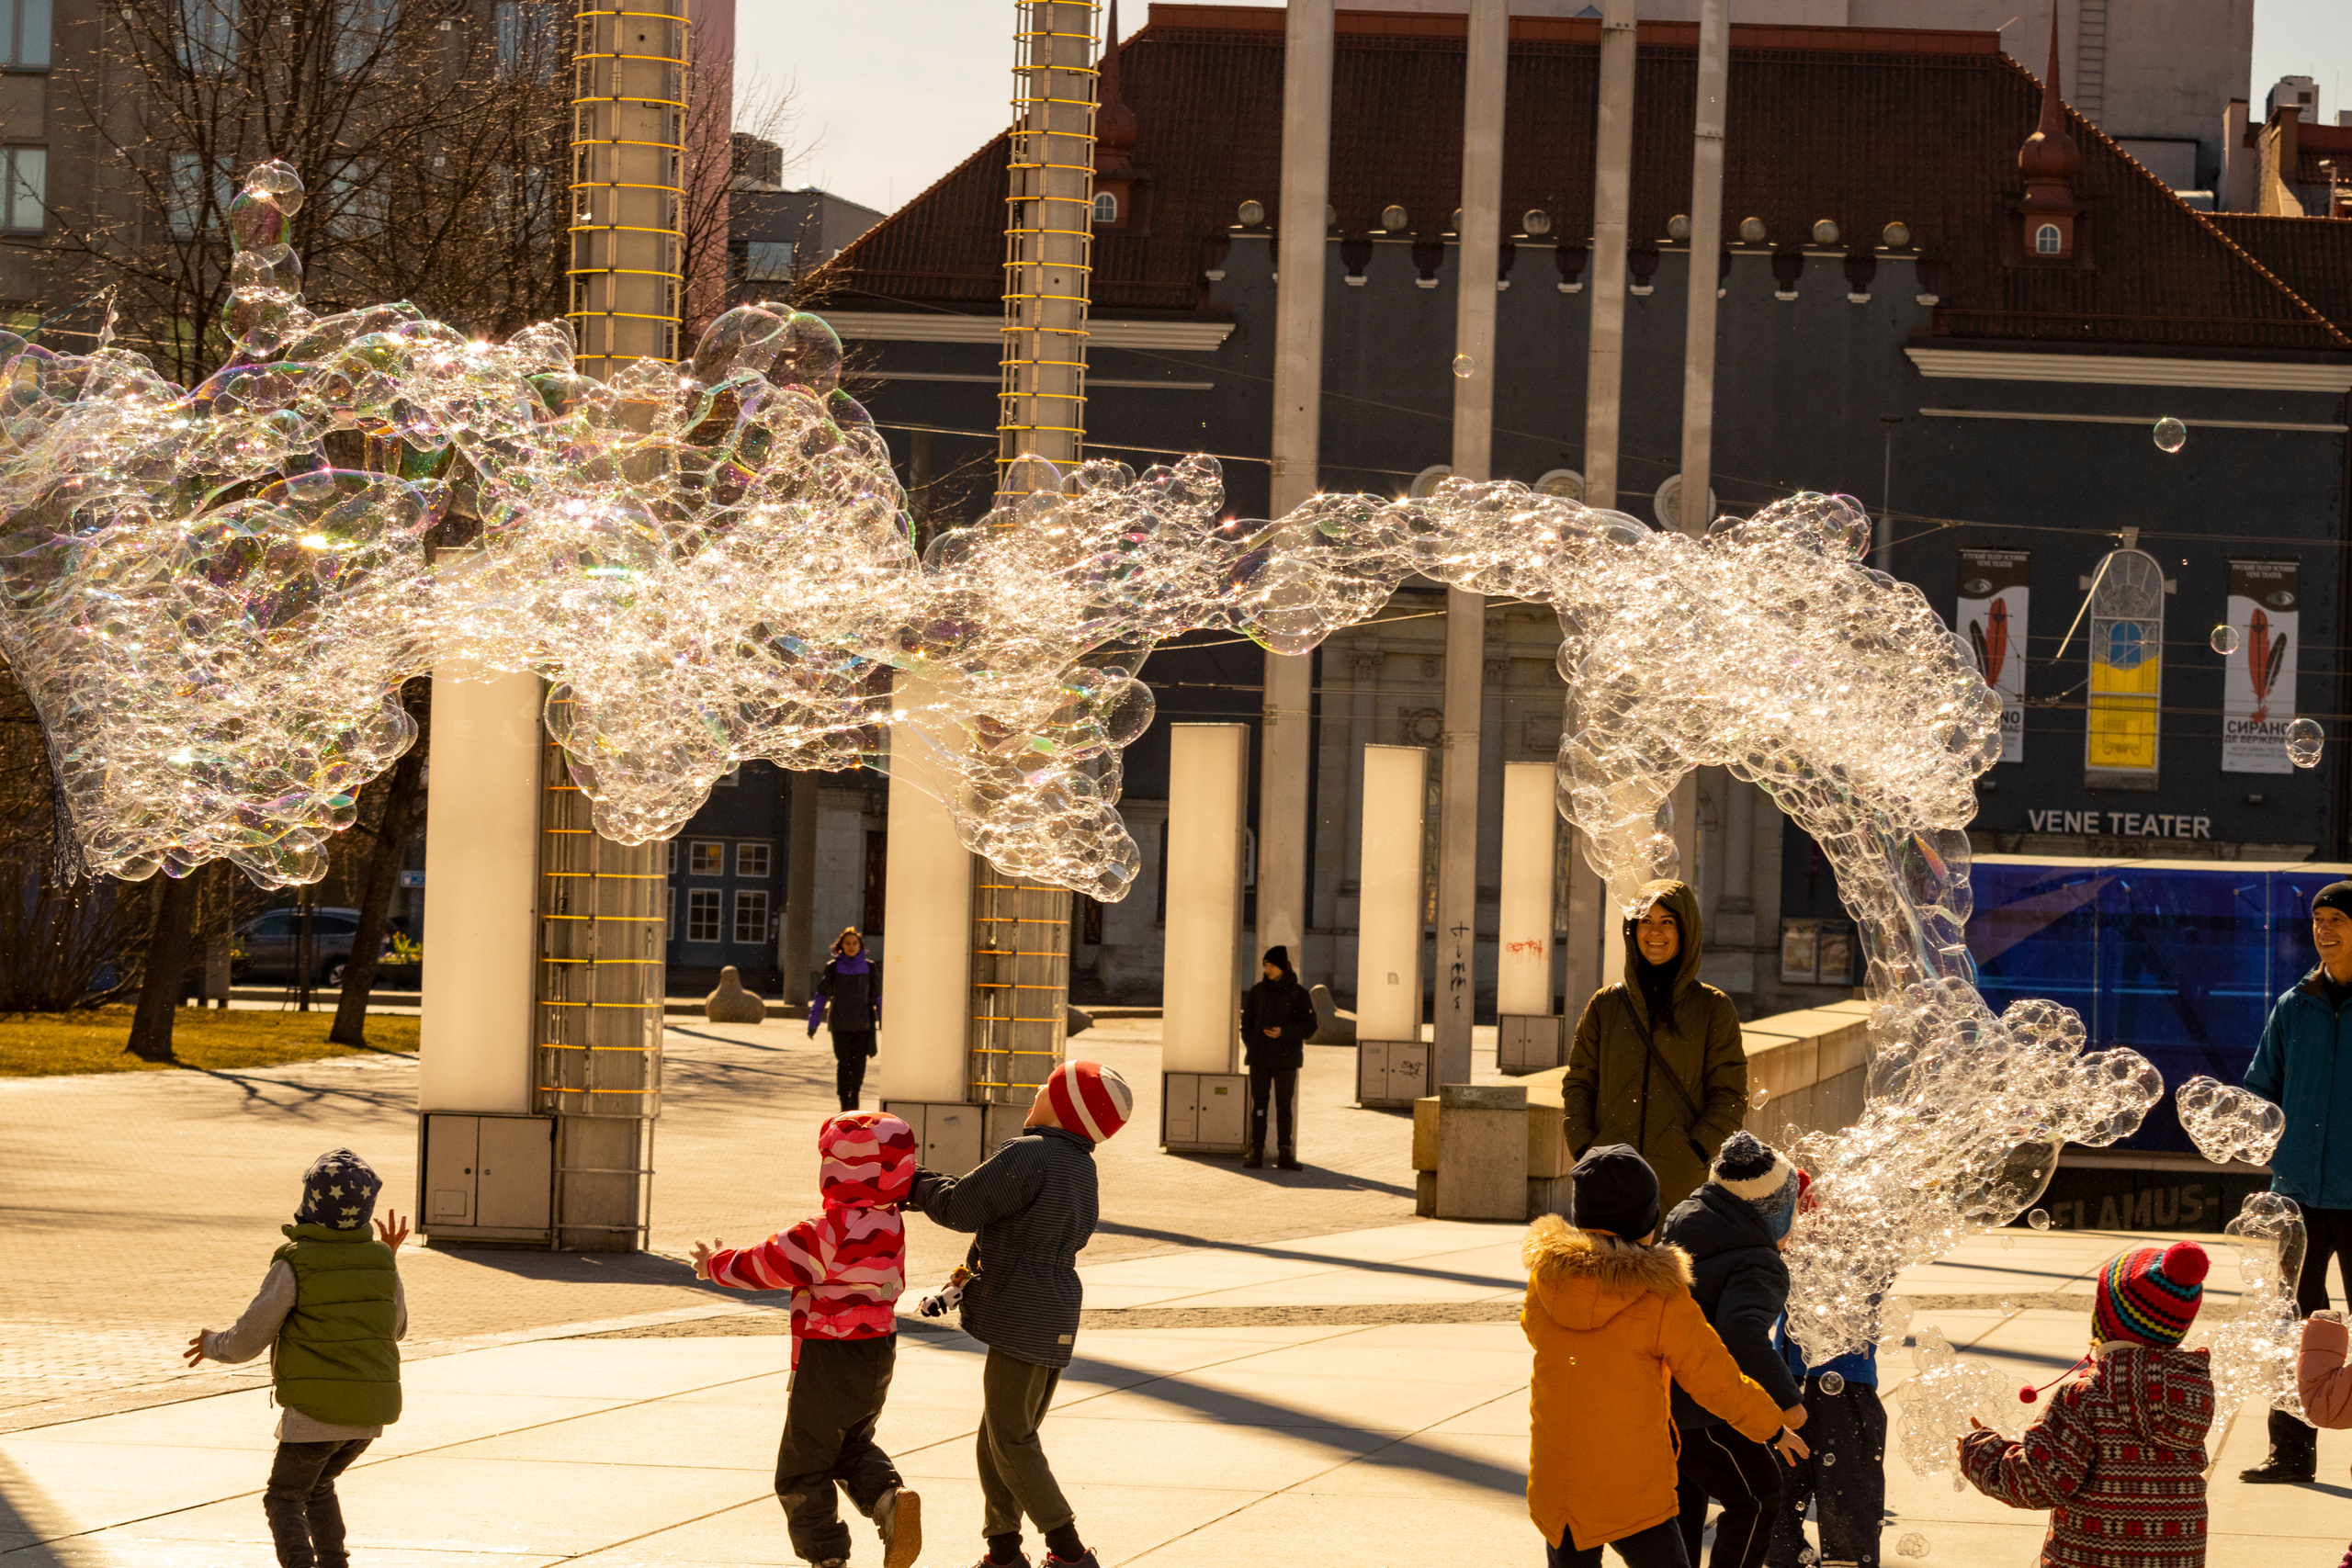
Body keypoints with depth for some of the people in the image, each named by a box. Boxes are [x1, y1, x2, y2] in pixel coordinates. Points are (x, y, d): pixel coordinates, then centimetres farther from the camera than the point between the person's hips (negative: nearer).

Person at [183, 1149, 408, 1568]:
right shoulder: (379, 1261, 1)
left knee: (284, 1500, 8)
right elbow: (396, 1328, 19)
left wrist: (212, 1345, 13)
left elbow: (247, 1341, -8)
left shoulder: (294, 1265, -13)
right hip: (370, 1412, 5)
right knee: (318, 1487, 28)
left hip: (315, 1411, -5)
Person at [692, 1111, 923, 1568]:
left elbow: (766, 1265, -15)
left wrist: (717, 1264, 3)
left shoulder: (827, 1230, -22)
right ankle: (888, 1495, -2)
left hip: (828, 1359, -7)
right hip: (878, 1354, 7)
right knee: (852, 1444, 26)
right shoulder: (890, 1225, 2)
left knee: (803, 1469, 7)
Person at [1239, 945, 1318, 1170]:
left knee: (1284, 1106, 0)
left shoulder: (1298, 994, -2)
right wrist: (1250, 1045, -1)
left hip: (1286, 1059, -2)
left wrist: (1284, 1033, -16)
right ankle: (1256, 1151, 5)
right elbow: (1247, 1021, 13)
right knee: (1259, 1104, 2)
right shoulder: (1257, 992, 7)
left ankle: (1285, 1152, 5)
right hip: (1259, 1058, 2)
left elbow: (1310, 1025, -3)